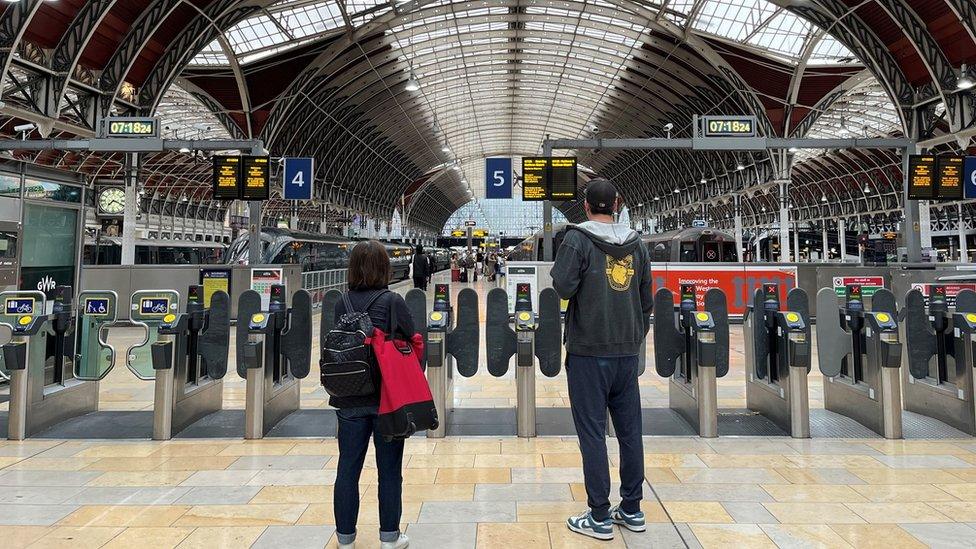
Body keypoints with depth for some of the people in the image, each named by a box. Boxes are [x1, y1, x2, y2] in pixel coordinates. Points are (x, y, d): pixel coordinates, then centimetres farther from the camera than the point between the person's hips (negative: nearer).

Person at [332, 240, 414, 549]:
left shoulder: (341, 303, -1)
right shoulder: (392, 301, -11)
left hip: (349, 400, 3)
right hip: (388, 397, -3)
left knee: (348, 468, 13)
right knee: (389, 470, 10)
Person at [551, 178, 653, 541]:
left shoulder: (577, 239, -8)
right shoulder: (636, 244, 8)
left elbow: (563, 287, -16)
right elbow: (646, 300, 12)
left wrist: (558, 267, 5)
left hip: (589, 351, -5)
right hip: (627, 351, 5)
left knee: (592, 431, 2)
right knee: (630, 430, 12)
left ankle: (599, 517, 9)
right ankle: (632, 510, 23)